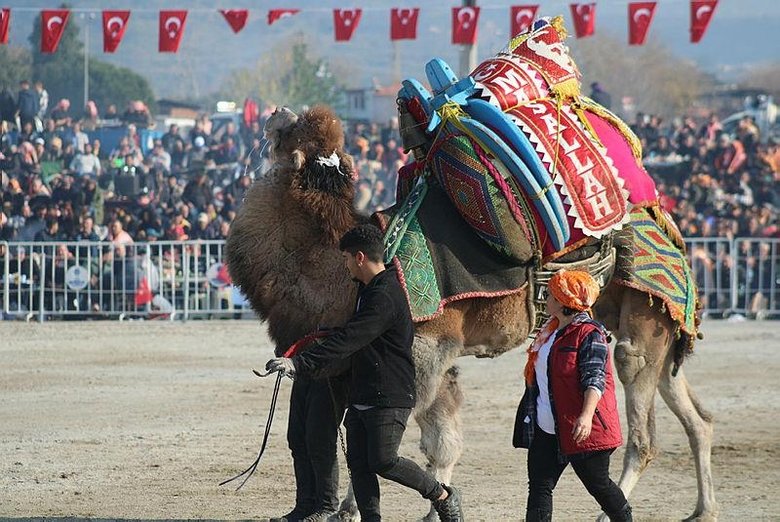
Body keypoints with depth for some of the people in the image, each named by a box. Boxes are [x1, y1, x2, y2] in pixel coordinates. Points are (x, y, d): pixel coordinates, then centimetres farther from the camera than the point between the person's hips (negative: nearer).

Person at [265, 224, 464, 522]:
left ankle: (442, 496, 5)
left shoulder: (385, 296, -18)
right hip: (362, 397, 10)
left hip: (390, 397, -10)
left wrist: (301, 363, -31)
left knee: (382, 461, -14)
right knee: (359, 464, 1)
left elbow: (348, 340, -26)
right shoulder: (368, 290, 15)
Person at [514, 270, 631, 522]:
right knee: (539, 486, 0)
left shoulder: (589, 334, -13)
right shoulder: (550, 330, 14)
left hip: (580, 430, -8)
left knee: (599, 485, 6)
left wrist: (586, 415, -35)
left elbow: (595, 378, -22)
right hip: (545, 430, 8)